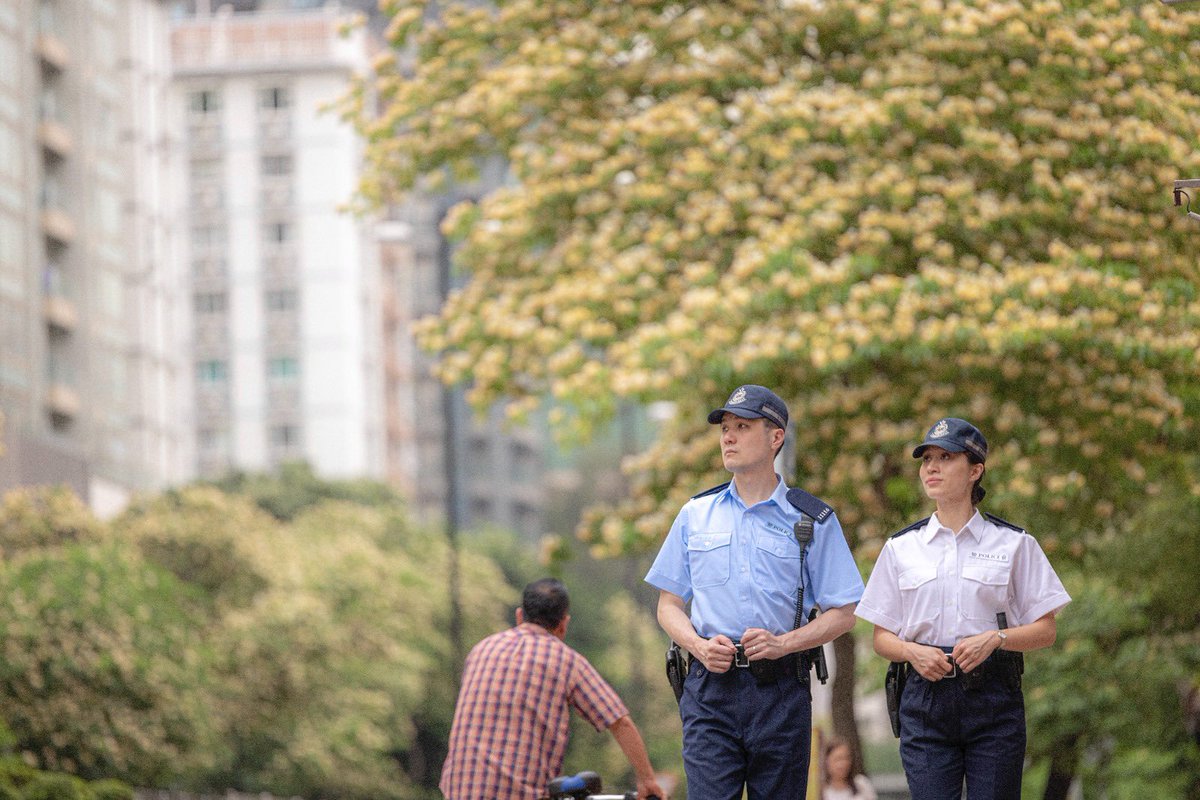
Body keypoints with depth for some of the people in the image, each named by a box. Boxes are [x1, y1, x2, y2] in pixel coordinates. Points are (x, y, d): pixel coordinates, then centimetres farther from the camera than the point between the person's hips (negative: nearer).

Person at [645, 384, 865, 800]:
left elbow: (843, 613, 4)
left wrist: (783, 644, -12)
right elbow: (669, 605, 15)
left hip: (780, 691, -1)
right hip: (710, 687, 1)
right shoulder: (695, 515, 12)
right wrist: (700, 646, -6)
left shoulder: (812, 520, 5)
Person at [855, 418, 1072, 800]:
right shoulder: (901, 548, 11)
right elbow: (882, 638, 12)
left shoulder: (1013, 544, 5)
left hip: (993, 698, -1)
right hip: (926, 695, 1)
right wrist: (912, 651, -10)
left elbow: (1046, 630, 4)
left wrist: (994, 639, -14)